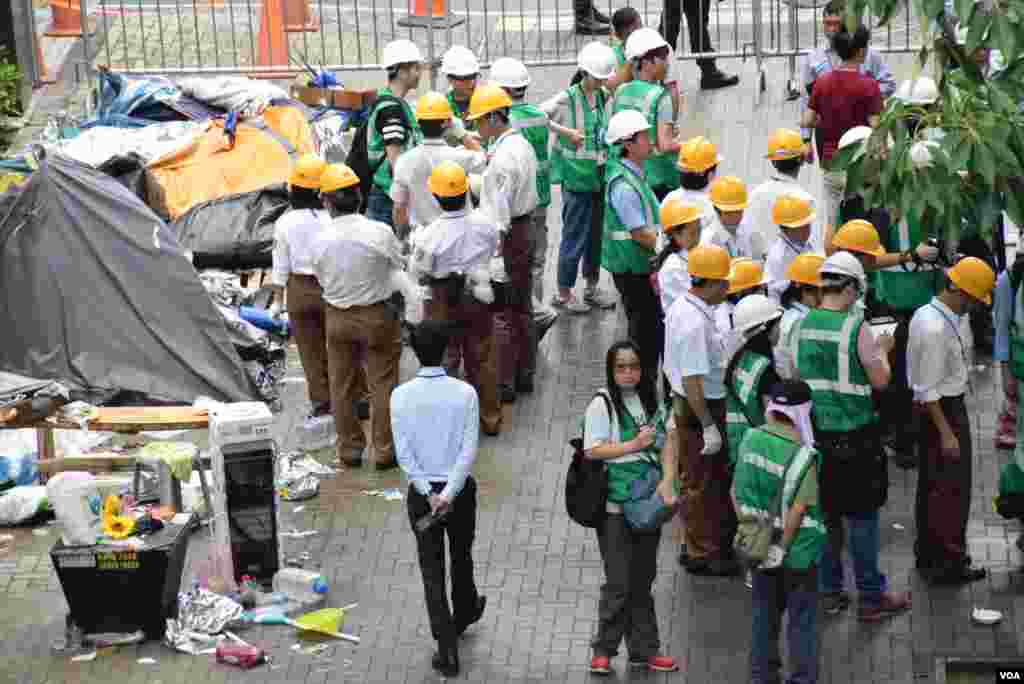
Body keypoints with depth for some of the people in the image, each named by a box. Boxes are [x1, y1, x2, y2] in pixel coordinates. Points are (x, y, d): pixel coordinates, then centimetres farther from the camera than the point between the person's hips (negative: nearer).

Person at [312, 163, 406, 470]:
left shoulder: (321, 241, -14)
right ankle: (384, 450, 16)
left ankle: (349, 449, 25)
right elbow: (400, 265, -5)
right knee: (382, 384, 11)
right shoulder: (380, 232, -19)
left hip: (337, 317, 2)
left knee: (341, 386, 15)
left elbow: (322, 279, -3)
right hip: (378, 314, -2)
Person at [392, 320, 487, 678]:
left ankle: (447, 648, 1)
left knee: (432, 569, 5)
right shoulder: (465, 393, -11)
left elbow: (404, 453, -12)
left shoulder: (401, 395, -11)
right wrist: (448, 493, -15)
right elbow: (469, 450, -15)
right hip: (460, 487, 1)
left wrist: (428, 493, -10)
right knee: (461, 557, 24)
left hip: (421, 490, -1)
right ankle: (464, 614, 48)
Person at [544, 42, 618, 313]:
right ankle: (563, 293, 13)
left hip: (600, 176, 6)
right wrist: (565, 131, -18)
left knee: (597, 233, 15)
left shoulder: (603, 97, 6)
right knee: (575, 237, 0)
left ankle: (592, 288, 29)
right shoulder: (568, 98, -13)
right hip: (576, 177, -6)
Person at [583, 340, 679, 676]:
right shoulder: (601, 404, -8)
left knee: (643, 581, 12)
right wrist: (635, 445, -15)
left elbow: (666, 444, 6)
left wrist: (667, 481, -10)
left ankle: (643, 650, 20)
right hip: (615, 509, -5)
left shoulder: (650, 401, 8)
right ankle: (604, 650, 11)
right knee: (619, 584, -3)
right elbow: (593, 451, -13)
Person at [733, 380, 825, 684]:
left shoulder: (750, 440, -5)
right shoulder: (802, 456, -19)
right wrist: (782, 547, -15)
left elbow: (737, 491, 3)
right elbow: (798, 508, -22)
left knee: (765, 611, 20)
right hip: (798, 549, -5)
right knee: (801, 618, 9)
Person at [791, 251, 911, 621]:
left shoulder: (803, 324, 0)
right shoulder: (856, 327, -17)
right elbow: (880, 380, -11)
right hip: (854, 435, -5)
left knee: (825, 514, 15)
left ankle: (829, 592, 21)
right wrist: (884, 350, 9)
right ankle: (871, 597, 12)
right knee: (862, 516, 5)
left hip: (814, 433, 5)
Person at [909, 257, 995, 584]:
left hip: (934, 408, 10)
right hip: (944, 411, -10)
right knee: (952, 489, 0)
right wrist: (946, 433, -21)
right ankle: (949, 562, 9)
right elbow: (929, 389, -24)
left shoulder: (926, 313, 4)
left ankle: (927, 556, 30)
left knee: (931, 485, 19)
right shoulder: (936, 329, -27)